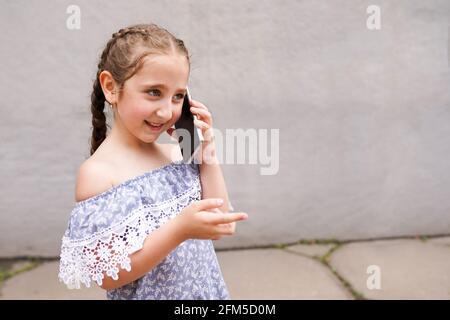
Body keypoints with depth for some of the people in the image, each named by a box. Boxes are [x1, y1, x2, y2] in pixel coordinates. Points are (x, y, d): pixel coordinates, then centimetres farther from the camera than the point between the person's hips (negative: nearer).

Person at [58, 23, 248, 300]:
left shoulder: (178, 153, -4)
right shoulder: (99, 173, -19)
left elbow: (222, 225, -3)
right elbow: (107, 275, -20)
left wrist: (208, 152, -10)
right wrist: (180, 229, -30)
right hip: (151, 293, -5)